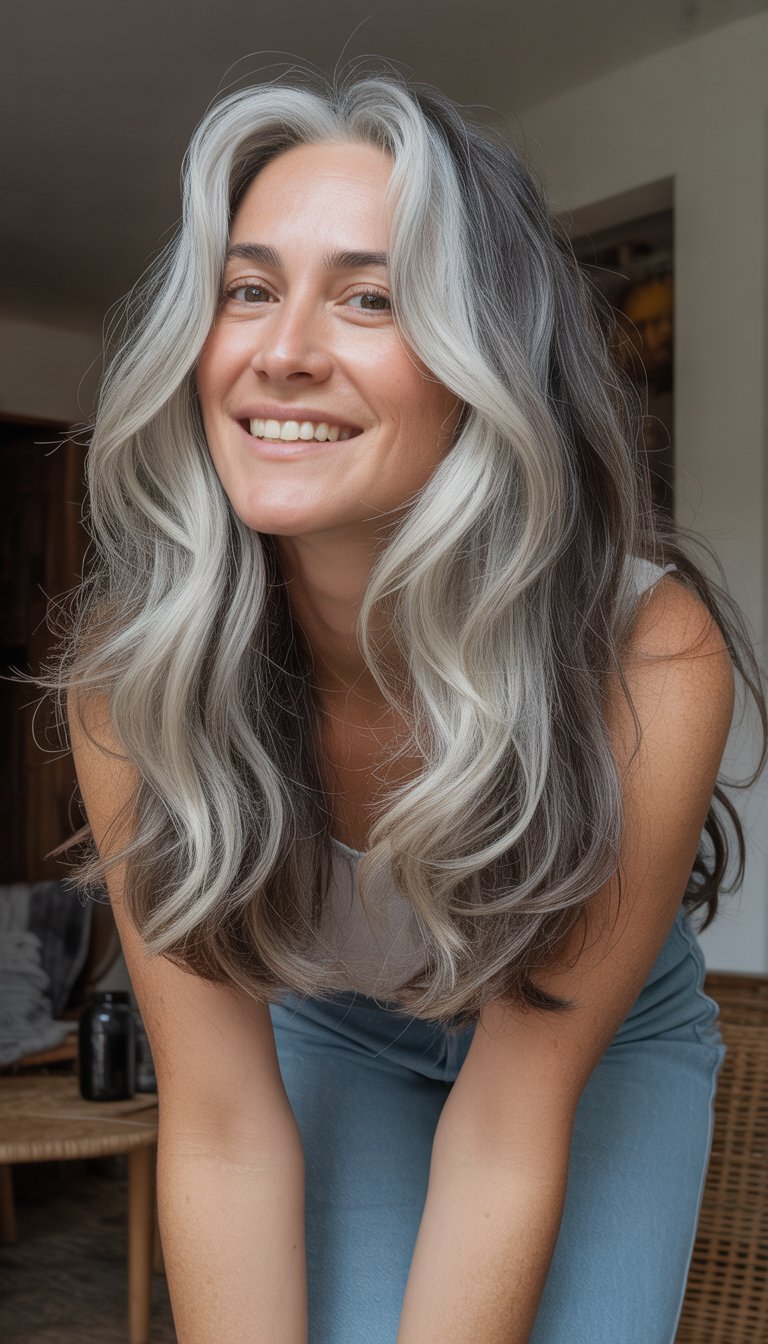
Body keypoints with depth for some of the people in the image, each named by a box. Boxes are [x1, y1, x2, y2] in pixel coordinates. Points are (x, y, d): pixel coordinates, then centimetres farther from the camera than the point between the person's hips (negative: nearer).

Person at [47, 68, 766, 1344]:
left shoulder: (651, 662, -35)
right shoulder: (130, 664, -29)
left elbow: (509, 1122, -26)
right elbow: (223, 1121, -22)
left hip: (607, 1042, 0)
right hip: (331, 1035, 1)